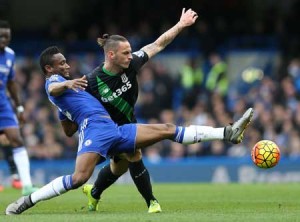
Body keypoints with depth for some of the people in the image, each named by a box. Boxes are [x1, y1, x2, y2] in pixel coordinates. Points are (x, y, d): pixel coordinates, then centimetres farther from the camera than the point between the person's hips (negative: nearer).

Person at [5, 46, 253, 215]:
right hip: (95, 129, -9)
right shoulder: (52, 82, 6)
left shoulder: (65, 89, 32)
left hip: (115, 131, 9)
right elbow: (54, 89, -21)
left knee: (167, 129, 4)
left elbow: (69, 130, 33)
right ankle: (27, 201, -18)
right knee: (79, 177, -32)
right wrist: (68, 83, -43)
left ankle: (229, 133, 3)